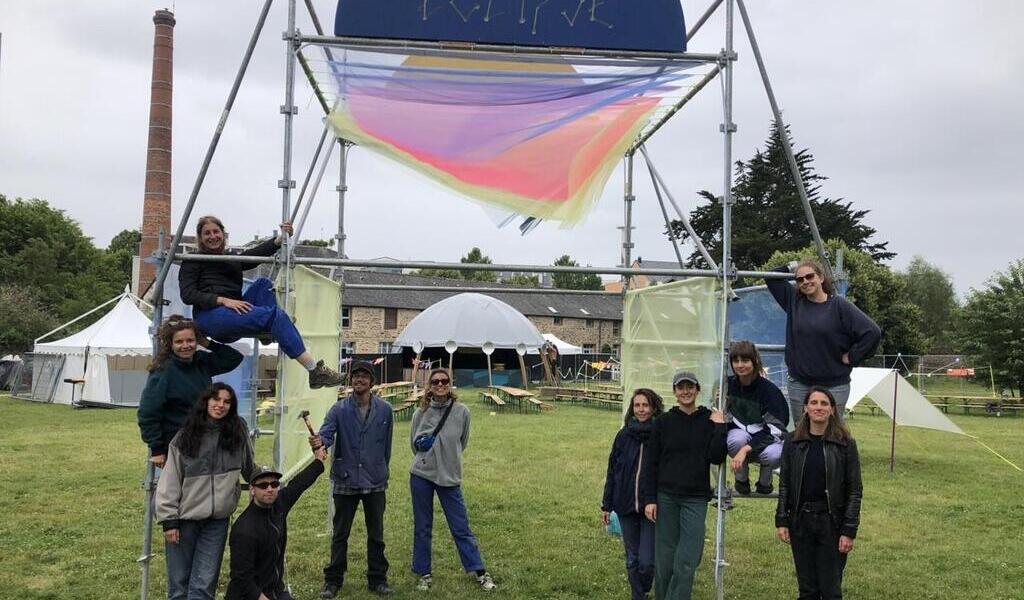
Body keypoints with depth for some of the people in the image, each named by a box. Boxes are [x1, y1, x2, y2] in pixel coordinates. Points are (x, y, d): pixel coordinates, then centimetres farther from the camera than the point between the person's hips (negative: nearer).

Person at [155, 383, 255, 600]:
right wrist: (168, 520, -6)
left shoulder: (238, 432, 0)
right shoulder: (184, 437, -4)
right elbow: (169, 481, -3)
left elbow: (249, 468, 18)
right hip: (185, 518, -1)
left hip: (218, 520, 1)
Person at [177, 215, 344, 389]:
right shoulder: (193, 262, 11)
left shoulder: (233, 259, 26)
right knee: (275, 315, -24)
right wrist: (224, 300, -19)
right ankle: (316, 371, -34)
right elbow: (188, 295, -5)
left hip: (233, 318, 6)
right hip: (210, 316, -6)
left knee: (262, 284, -12)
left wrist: (281, 239, -15)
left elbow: (257, 253, 5)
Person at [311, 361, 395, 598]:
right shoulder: (339, 409, -4)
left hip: (375, 483, 1)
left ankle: (377, 578, 23)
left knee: (376, 534, 11)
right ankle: (333, 580, 21)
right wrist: (320, 441, -40)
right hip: (345, 482, -1)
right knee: (340, 534, 9)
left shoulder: (384, 410, 0)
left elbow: (386, 445, 8)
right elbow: (327, 432, -17)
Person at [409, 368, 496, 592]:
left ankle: (480, 572, 12)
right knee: (422, 528, 9)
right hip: (421, 475, 1)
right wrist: (422, 444, -8)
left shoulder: (462, 411, -4)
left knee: (461, 528, 2)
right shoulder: (421, 413, -1)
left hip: (450, 477, -1)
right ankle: (424, 574, 22)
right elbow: (414, 442, 10)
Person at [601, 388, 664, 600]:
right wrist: (606, 505, 7)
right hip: (626, 506, 3)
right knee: (632, 559, 12)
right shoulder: (624, 436, 1)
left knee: (646, 561, -4)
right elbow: (612, 472, 7)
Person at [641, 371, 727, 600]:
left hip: (696, 499, 0)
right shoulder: (664, 421, 3)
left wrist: (720, 427, -10)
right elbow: (651, 463, 2)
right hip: (666, 498, 1)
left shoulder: (709, 421, 3)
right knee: (664, 559, 5)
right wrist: (649, 499, -3)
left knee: (687, 562, -5)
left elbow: (717, 458, -7)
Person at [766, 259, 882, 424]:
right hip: (799, 384, 4)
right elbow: (771, 278, 15)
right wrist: (791, 266, 9)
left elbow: (872, 332, -10)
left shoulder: (839, 305, -6)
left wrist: (851, 357, -6)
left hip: (834, 385, -3)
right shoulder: (794, 301, 7)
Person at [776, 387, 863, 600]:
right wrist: (781, 521, 0)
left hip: (832, 522, -2)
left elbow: (854, 490, -4)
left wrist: (849, 531, -9)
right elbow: (784, 485, 6)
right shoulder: (793, 442, 2)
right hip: (800, 521, 2)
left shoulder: (845, 444, -5)